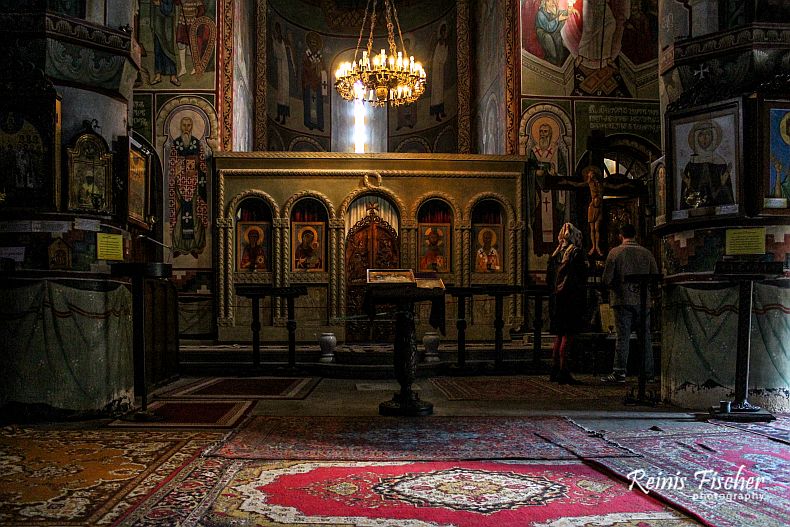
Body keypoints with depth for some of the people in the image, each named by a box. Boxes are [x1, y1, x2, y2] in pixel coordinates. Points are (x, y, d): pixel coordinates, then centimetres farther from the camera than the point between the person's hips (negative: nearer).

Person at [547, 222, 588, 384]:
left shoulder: (555, 254, 11)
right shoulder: (577, 252, -7)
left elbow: (550, 279, 13)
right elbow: (582, 276, -11)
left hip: (556, 297, 7)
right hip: (572, 298, -7)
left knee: (560, 334, 13)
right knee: (569, 335, -6)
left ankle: (555, 370, 15)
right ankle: (563, 371, -9)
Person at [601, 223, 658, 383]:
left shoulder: (614, 252, -3)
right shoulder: (646, 253, 4)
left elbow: (606, 280, -6)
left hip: (622, 300, -2)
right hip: (643, 301, 3)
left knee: (623, 336, -3)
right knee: (645, 336, 9)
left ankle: (619, 372, -5)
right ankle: (648, 372, 14)